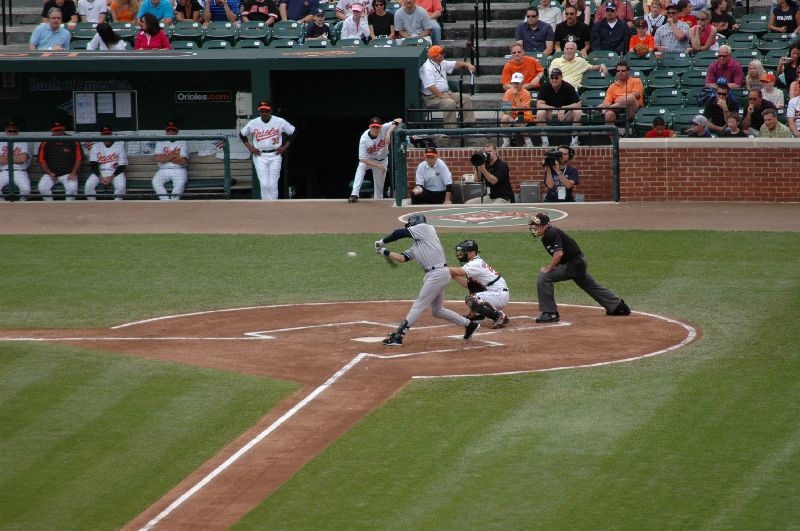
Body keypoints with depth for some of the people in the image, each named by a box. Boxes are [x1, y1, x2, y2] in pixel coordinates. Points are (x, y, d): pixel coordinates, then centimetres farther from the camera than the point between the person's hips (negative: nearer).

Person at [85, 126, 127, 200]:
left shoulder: (119, 145, -2)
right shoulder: (96, 146, 4)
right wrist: (100, 177, -16)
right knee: (88, 185, -24)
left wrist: (112, 177, -15)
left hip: (116, 172, -2)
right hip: (100, 172, 2)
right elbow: (93, 164, -1)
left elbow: (122, 165, -4)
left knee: (121, 186, -33)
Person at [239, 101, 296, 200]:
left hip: (275, 156, 0)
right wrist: (249, 148, 4)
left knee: (273, 185, -3)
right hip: (260, 156, 0)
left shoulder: (280, 122, -4)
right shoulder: (253, 123, -1)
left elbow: (292, 132, 8)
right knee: (264, 184, -8)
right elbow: (242, 134, 15)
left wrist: (285, 147, 1)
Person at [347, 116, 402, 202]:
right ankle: (354, 195, -37)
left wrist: (389, 132, -49)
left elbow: (399, 120, -36)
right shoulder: (364, 139, -31)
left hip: (382, 160, 2)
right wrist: (378, 166, -36)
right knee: (361, 166, -33)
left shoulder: (384, 129, -28)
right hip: (368, 159, -2)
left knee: (379, 185, 6)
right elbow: (363, 159, -31)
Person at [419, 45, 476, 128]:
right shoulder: (427, 68, -18)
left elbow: (455, 64, 22)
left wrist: (467, 64, 6)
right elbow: (430, 86, -26)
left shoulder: (442, 63, 13)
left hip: (446, 93, 10)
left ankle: (469, 123, 2)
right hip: (432, 97, -10)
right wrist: (441, 95, -28)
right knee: (450, 103, -34)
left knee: (466, 98, 2)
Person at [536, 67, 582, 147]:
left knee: (577, 112, -28)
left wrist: (563, 108, -30)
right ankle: (545, 141, -23)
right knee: (540, 113, -31)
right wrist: (555, 109, -31)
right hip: (550, 115, 0)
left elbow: (578, 105, -17)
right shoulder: (545, 87, -10)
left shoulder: (568, 87, -12)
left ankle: (574, 140, -20)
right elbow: (539, 105, -20)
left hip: (565, 115, 0)